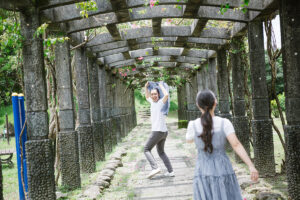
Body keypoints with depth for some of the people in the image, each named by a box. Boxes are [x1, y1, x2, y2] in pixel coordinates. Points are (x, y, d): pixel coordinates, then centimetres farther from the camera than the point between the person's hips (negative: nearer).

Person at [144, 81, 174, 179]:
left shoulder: (161, 102, -8)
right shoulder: (153, 102, 14)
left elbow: (166, 95, -29)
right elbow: (147, 97, 34)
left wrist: (161, 86, -12)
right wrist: (146, 87, 19)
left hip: (158, 131, -9)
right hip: (164, 132, 9)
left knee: (147, 149, -2)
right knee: (161, 152, 16)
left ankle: (155, 168, -16)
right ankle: (170, 171, 10)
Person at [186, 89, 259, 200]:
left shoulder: (193, 125, -7)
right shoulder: (224, 123, -8)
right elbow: (236, 145, -18)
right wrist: (251, 167, -19)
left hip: (203, 175, 0)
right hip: (223, 172, 0)